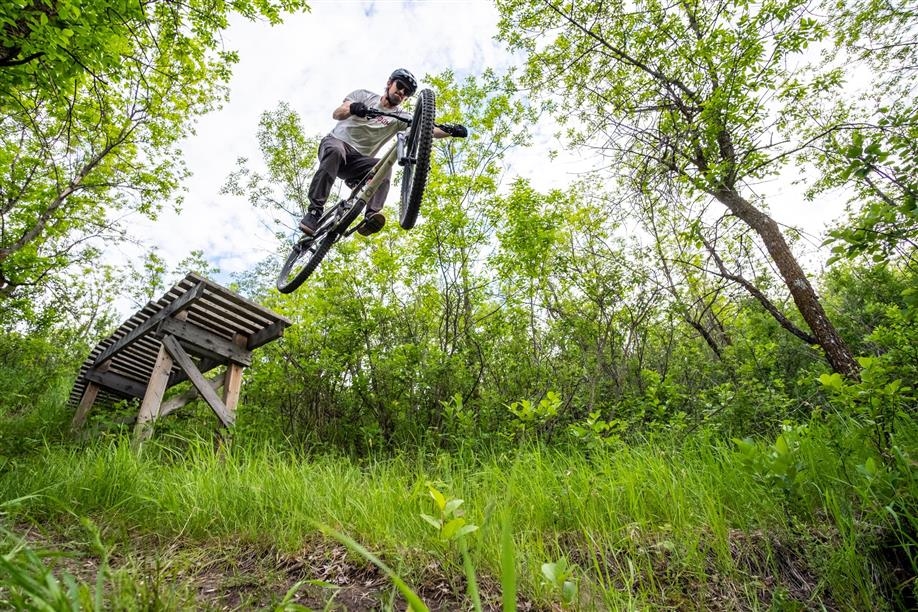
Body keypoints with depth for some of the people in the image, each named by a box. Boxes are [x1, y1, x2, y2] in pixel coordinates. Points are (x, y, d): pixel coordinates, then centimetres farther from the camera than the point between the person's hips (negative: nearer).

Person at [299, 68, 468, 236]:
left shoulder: (400, 117, 8)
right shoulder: (364, 96, 8)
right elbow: (336, 114, -6)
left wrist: (451, 130, -27)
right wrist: (352, 108, -29)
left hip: (358, 159, 2)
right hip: (336, 142, -1)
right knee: (336, 152, -38)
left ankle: (372, 215, -44)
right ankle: (314, 210, -37)